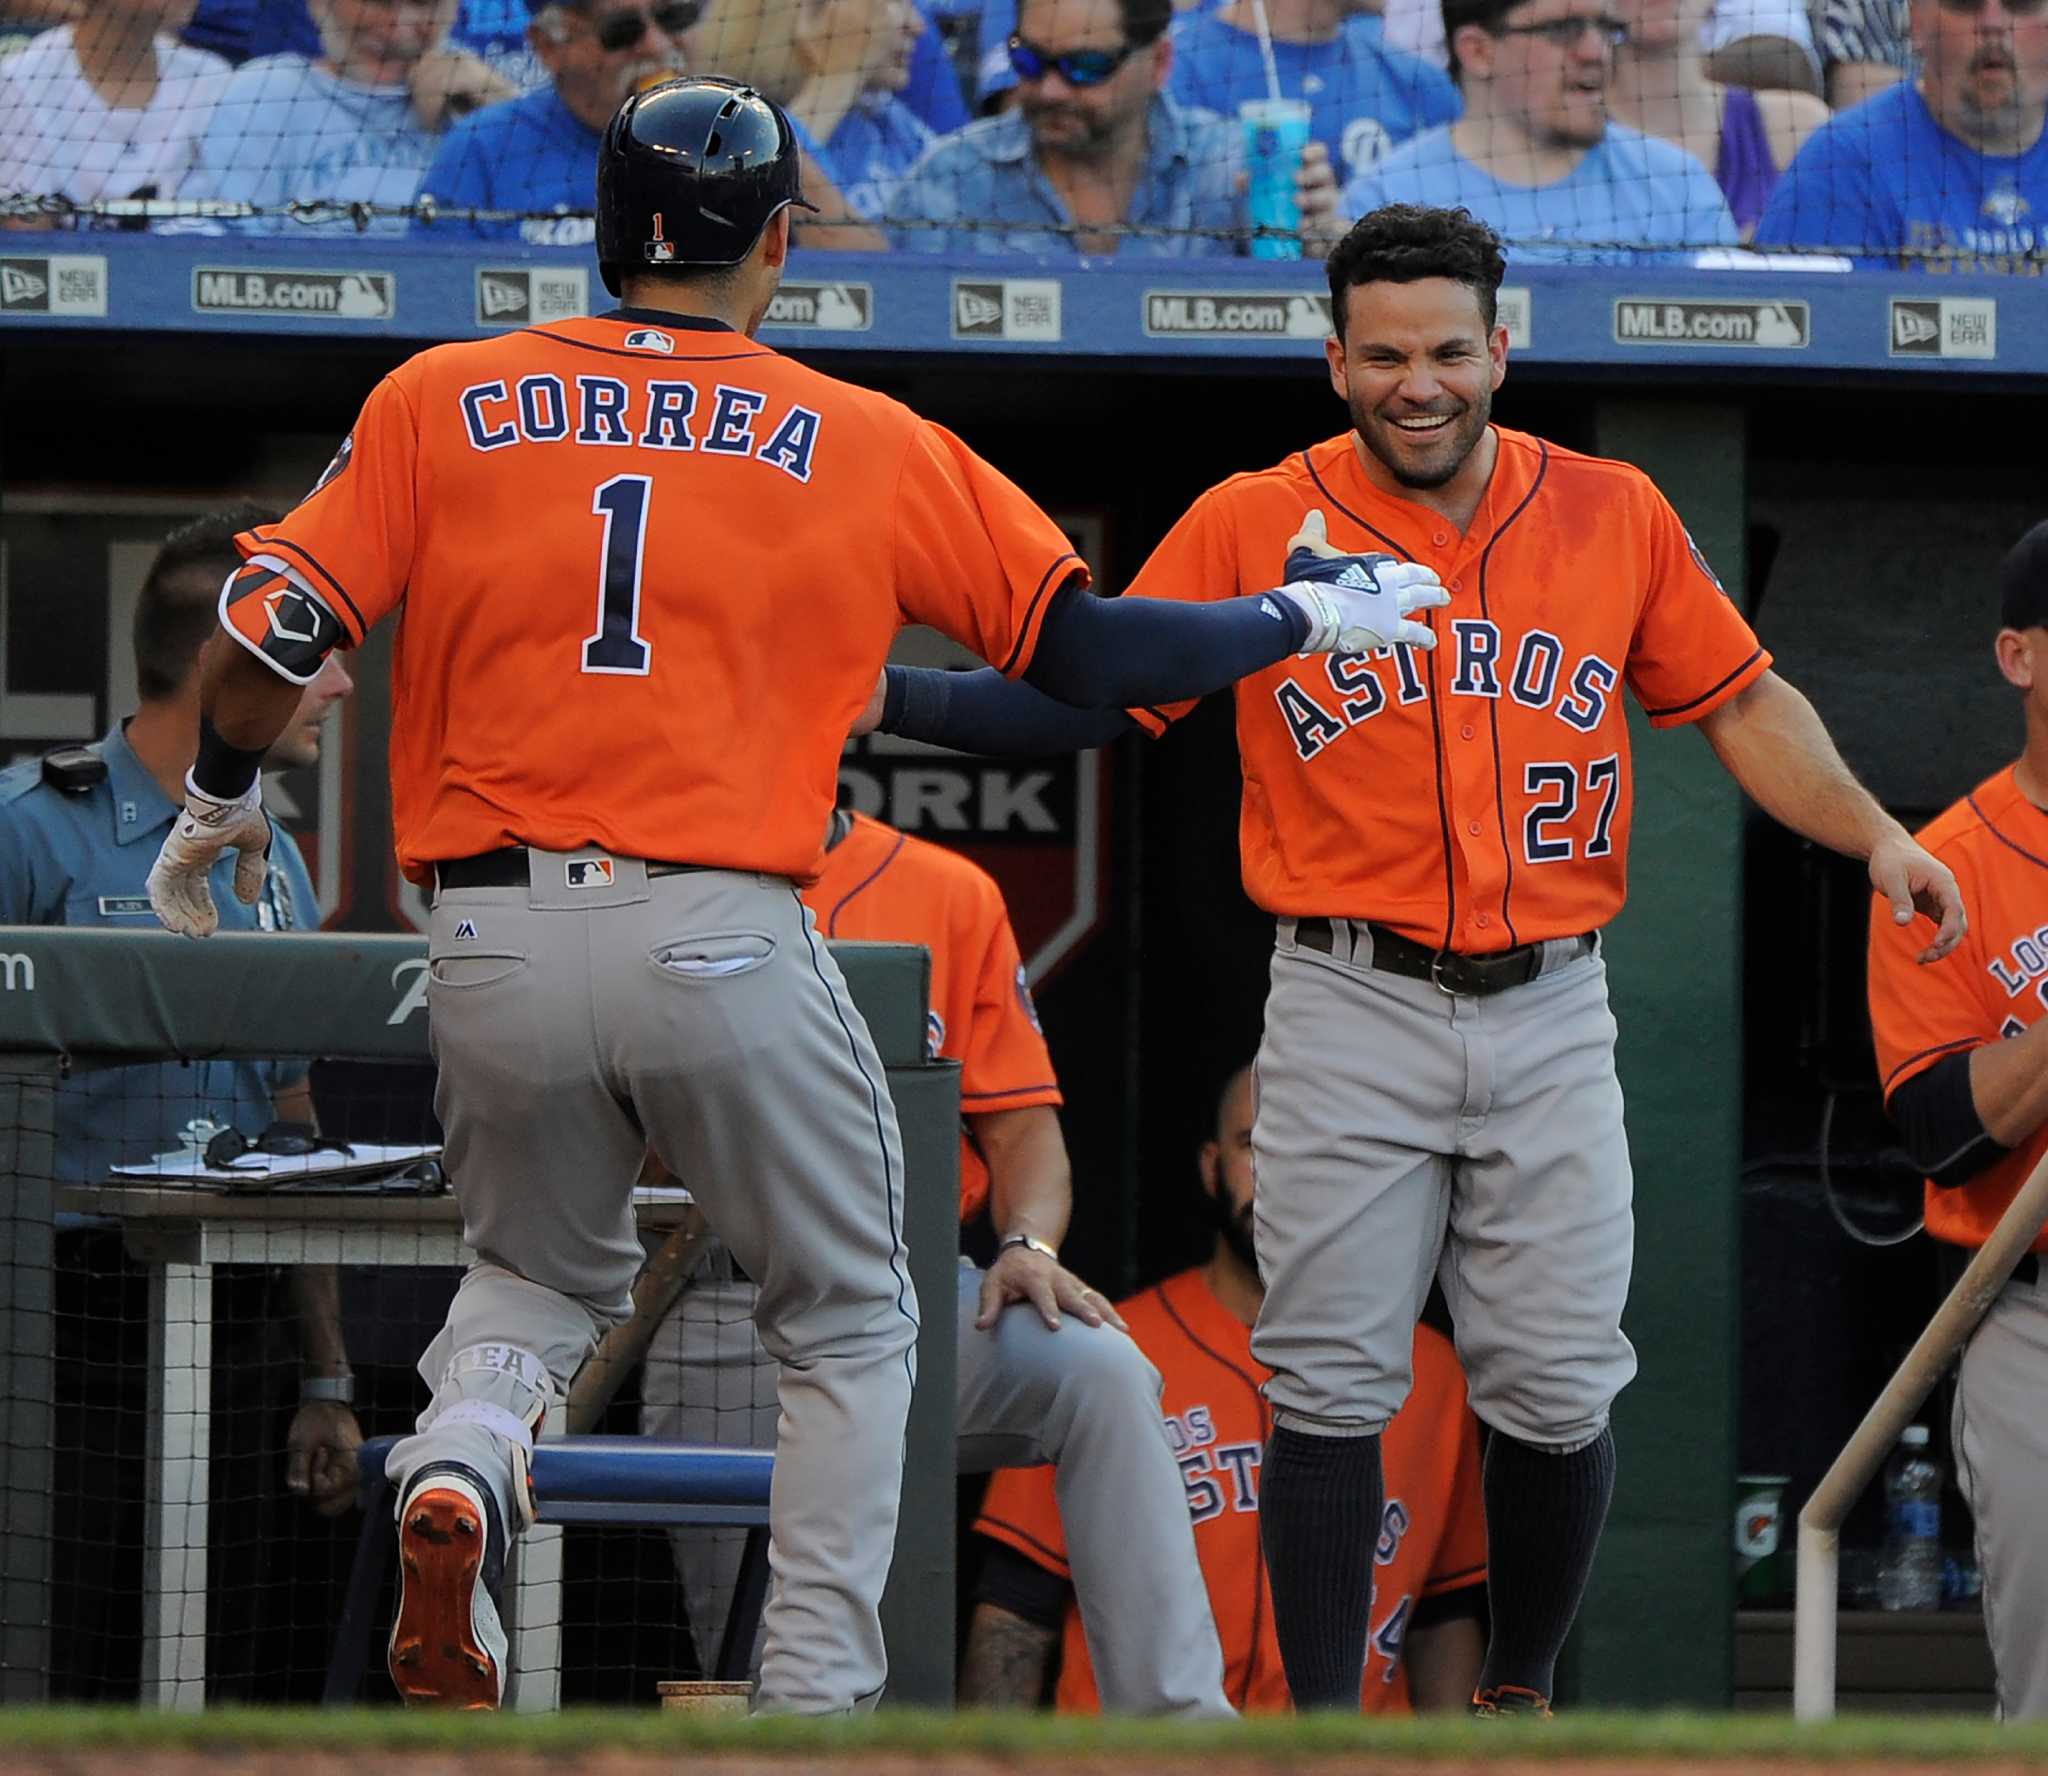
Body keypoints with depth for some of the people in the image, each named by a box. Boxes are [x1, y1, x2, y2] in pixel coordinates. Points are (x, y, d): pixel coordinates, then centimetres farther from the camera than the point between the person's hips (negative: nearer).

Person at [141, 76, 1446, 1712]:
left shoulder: (438, 401, 7)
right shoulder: (867, 446, 5)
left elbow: (276, 627, 0)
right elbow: (1096, 654, 4)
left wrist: (222, 804, 19)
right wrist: (1313, 615, 21)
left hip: (494, 945, 2)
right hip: (725, 946, -2)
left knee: (545, 1270, 26)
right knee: (852, 1325, 18)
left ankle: (459, 1463, -7)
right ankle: (818, 1702, 6)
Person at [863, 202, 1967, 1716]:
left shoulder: (1612, 515, 6)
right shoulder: (1253, 526, 0)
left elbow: (1742, 700, 12)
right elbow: (1086, 700, 2)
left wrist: (1874, 835, -1)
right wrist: (885, 699, -11)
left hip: (1551, 1016, 2)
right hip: (1352, 1010, -2)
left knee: (1560, 1389, 1)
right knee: (1334, 1388, -4)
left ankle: (1523, 1692, 21)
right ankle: (1326, 1724, 4)